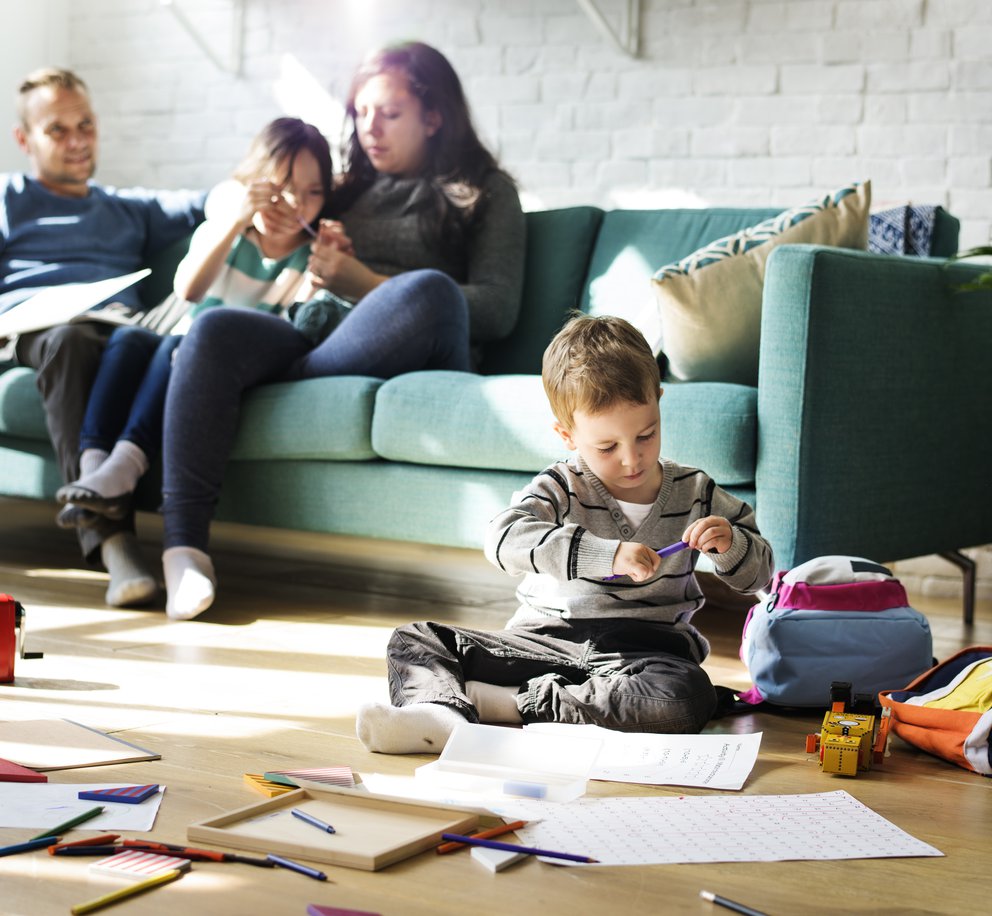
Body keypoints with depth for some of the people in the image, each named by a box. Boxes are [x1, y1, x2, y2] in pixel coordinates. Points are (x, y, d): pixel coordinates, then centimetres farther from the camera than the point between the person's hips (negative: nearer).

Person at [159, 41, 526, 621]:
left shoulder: (486, 191, 18)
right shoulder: (351, 188, 31)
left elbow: (498, 311, 2)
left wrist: (365, 282, -5)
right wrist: (311, 258, 4)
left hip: (411, 357, -3)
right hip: (318, 337, 4)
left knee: (428, 290, -38)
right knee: (215, 331, -28)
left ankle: (284, 388, -22)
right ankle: (185, 547, -38)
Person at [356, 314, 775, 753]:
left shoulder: (695, 494, 7)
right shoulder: (561, 487, -1)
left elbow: (758, 574, 13)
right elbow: (504, 538, -22)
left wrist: (729, 544, -12)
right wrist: (608, 554, -33)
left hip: (643, 652, 0)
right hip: (544, 644, 0)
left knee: (689, 700, -35)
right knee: (415, 640, -10)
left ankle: (516, 702, -28)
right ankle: (441, 713, -44)